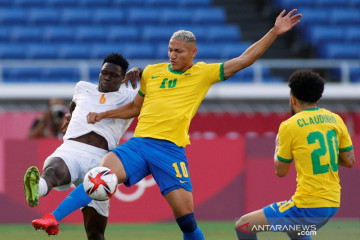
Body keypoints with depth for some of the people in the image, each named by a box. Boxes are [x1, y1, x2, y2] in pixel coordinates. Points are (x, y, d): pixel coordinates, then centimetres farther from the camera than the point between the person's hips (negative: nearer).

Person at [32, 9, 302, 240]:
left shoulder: (204, 73, 9)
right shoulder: (151, 72, 17)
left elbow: (244, 60, 8)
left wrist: (275, 32, 3)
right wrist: (102, 115, 22)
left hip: (171, 149, -1)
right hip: (139, 143, 1)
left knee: (186, 217, -8)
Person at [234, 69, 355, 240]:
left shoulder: (289, 126, -9)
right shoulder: (335, 119, 6)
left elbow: (281, 171, 1)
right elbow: (349, 161, 11)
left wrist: (278, 145, 19)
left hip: (308, 206, -7)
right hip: (332, 204, 7)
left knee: (243, 226, 0)